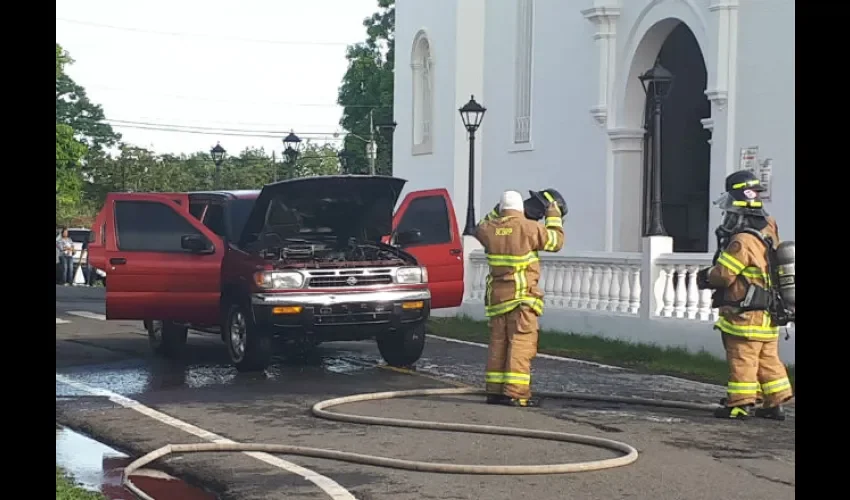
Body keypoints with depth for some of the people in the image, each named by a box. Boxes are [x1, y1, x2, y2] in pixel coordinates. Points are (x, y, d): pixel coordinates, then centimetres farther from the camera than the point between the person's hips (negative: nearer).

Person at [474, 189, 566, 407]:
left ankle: (495, 390, 12)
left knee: (498, 342, 11)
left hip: (497, 295, 5)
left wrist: (497, 211, 30)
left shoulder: (490, 229, 3)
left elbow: (480, 228, 28)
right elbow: (556, 241, 4)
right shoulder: (529, 228, -9)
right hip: (522, 296, -5)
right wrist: (553, 213, 15)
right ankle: (515, 393, -11)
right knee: (521, 342, -6)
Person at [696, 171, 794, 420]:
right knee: (768, 359, 14)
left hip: (746, 316, -9)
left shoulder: (743, 240, -22)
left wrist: (705, 277, 3)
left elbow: (723, 275, -18)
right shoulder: (767, 230, 7)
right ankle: (775, 402, 18)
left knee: (742, 359, -1)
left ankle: (739, 404, 4)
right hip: (768, 314, 9)